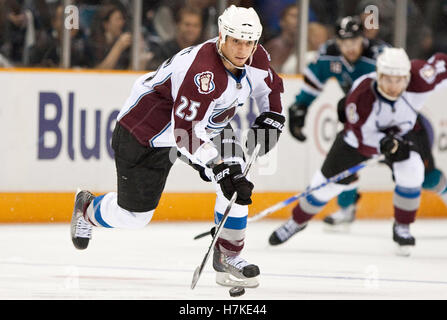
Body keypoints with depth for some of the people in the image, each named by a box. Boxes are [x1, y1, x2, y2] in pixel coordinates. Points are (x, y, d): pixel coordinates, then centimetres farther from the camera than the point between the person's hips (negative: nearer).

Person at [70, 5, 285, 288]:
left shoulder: (256, 59, -13)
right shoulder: (203, 72, -39)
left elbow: (271, 88, 11)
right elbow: (186, 132, -40)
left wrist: (270, 120, -4)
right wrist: (219, 168, -42)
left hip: (206, 123, 7)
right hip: (148, 127, -7)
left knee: (237, 183, -16)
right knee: (133, 214, 2)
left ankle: (228, 256, -1)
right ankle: (87, 209, 36)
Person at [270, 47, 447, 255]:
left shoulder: (418, 80, -34)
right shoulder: (360, 95, -38)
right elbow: (363, 138, -31)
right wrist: (386, 145, -45)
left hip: (401, 134, 1)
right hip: (359, 135, -1)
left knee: (411, 173, -24)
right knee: (327, 182, 2)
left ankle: (402, 228, -2)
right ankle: (297, 221, 28)